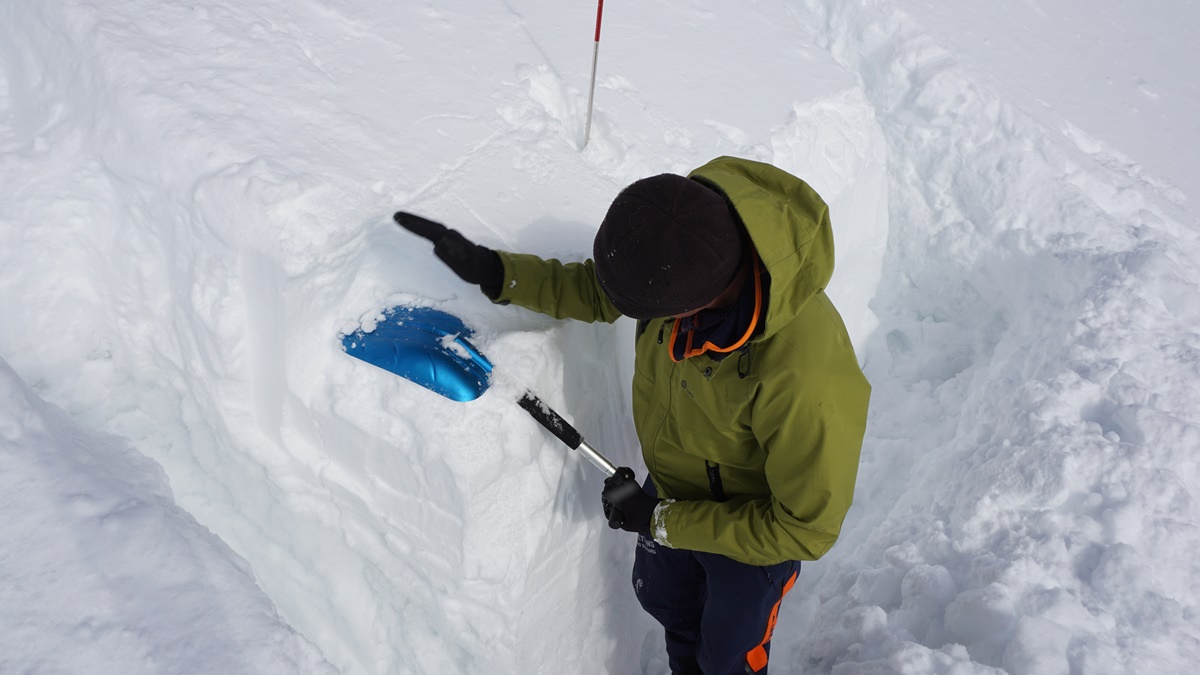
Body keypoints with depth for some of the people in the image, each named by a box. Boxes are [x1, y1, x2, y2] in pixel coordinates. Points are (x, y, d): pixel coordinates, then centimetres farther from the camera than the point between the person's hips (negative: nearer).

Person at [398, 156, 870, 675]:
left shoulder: (808, 380, -46)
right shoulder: (683, 227, -29)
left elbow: (806, 529, -29)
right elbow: (597, 290, -6)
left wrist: (661, 521, -23)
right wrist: (495, 271, -21)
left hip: (756, 529, -6)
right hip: (672, 485, 6)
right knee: (662, 599, 33)